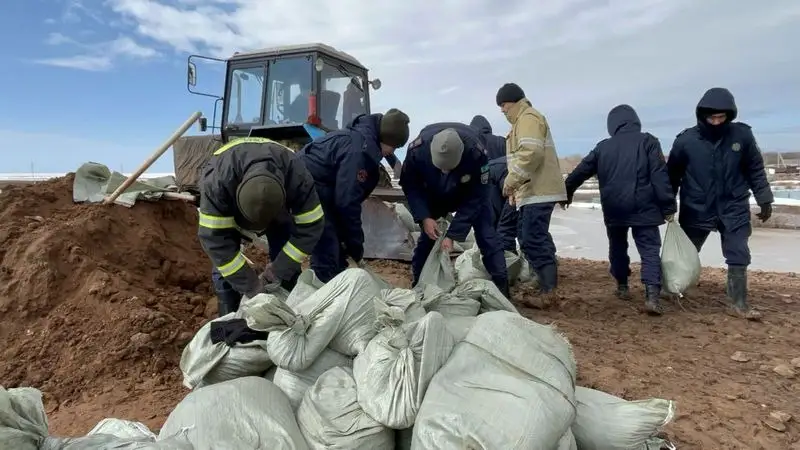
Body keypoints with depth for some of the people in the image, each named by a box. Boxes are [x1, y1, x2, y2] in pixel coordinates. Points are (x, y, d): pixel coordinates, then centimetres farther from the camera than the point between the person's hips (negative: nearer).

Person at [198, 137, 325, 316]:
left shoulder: (298, 176, -40)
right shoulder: (217, 181, -44)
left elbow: (310, 228, -31)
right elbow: (215, 238, -38)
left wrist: (275, 273, -30)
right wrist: (252, 286, -36)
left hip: (275, 199, 1)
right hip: (228, 203, -1)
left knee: (287, 260, -9)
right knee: (224, 259, -13)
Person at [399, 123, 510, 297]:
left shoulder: (476, 152, -40)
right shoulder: (417, 149, -37)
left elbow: (475, 198, -29)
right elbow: (410, 186, -18)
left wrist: (453, 234, -31)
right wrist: (424, 217, -31)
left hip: (469, 194, -1)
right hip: (433, 196, 2)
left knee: (487, 238, -10)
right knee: (426, 237, 0)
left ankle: (501, 288, 0)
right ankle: (417, 285, 16)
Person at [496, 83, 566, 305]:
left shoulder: (528, 118, -8)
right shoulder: (523, 120, 26)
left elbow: (531, 153, -24)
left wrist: (511, 181, -19)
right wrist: (516, 187, 24)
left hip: (538, 192, -11)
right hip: (533, 191, 11)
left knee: (533, 240, -13)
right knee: (531, 238, 14)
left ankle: (548, 292, -10)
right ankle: (546, 284, 20)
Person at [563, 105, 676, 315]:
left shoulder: (603, 147, 9)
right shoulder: (648, 141, 0)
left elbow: (581, 172, 17)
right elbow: (660, 176, -7)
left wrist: (567, 193, 31)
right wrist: (668, 207, -4)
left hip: (613, 209, 3)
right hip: (644, 208, -3)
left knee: (617, 247, 21)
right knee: (650, 250, -1)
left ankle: (622, 286, 29)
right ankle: (652, 294, -16)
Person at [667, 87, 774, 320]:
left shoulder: (742, 135, -7)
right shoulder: (686, 140, -11)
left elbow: (756, 170, 5)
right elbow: (672, 175, -1)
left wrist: (764, 199, 5)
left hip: (734, 209, 1)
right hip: (696, 209, -1)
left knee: (739, 257, 4)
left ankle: (738, 303, 17)